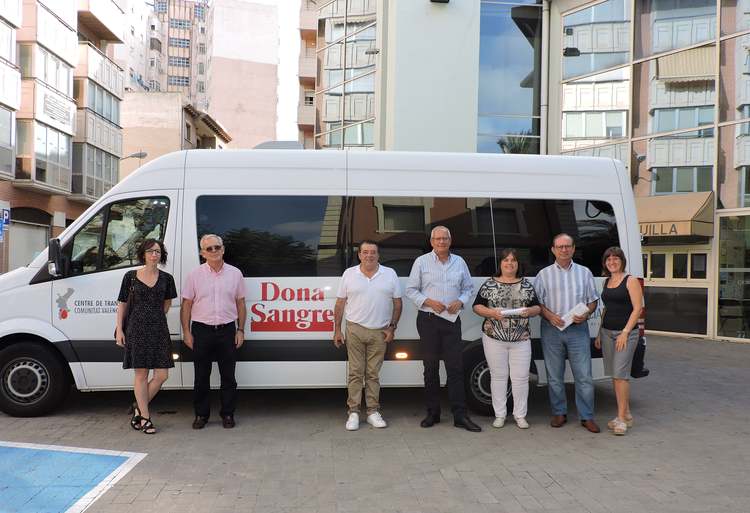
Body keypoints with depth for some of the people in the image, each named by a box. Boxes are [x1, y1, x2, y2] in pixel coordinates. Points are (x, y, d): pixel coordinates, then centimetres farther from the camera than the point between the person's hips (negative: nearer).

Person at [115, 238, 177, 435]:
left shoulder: (166, 278, 5)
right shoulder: (131, 276, 0)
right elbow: (122, 304, 4)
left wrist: (156, 319, 10)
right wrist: (119, 330, -2)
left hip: (159, 329, 3)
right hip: (136, 329, -3)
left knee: (162, 375, -1)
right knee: (141, 374, 2)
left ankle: (139, 408, 19)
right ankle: (144, 418, 13)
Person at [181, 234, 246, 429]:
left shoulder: (235, 273, 5)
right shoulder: (195, 275, 2)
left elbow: (240, 304, 9)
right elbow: (186, 305, 3)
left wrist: (240, 330, 4)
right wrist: (187, 332, -2)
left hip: (227, 330, 1)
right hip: (202, 330, 0)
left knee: (228, 376, 5)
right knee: (201, 376, 7)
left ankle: (228, 414, 18)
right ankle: (201, 415, 19)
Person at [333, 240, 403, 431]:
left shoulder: (390, 274, 5)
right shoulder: (349, 274, 3)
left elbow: (397, 303, 7)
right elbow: (340, 304, 5)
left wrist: (392, 327, 0)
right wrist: (337, 330, 1)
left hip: (379, 332, 1)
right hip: (355, 330, 0)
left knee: (373, 374, 7)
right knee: (355, 373, 2)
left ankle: (373, 412, 15)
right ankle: (353, 412, 8)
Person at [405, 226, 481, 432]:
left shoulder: (459, 262, 11)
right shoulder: (421, 262, 3)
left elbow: (469, 288, 16)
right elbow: (410, 289, 2)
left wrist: (460, 301, -4)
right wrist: (429, 302, -12)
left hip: (452, 320, 2)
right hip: (428, 320, -2)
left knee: (456, 368, -1)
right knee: (431, 368, 5)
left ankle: (460, 415, 2)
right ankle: (432, 413, 15)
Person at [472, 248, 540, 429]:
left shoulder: (526, 285, 8)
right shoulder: (489, 284, 2)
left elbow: (537, 308, 10)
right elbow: (477, 306, 1)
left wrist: (529, 311, -12)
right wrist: (492, 312, -16)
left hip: (521, 339, 1)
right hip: (494, 338, -1)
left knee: (521, 377, 2)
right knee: (498, 376, 6)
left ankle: (520, 415, 14)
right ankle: (499, 414, 15)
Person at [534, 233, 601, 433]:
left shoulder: (584, 272, 10)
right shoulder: (544, 274, 6)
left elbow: (593, 300, 11)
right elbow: (536, 302, 4)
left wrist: (585, 314, -9)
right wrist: (550, 315, -13)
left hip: (578, 329, 0)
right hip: (551, 330, 0)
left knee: (584, 376, -1)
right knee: (555, 376, 7)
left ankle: (587, 417, 8)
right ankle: (559, 413, 19)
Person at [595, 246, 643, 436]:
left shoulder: (631, 281, -6)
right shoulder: (607, 281, 14)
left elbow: (637, 309, -11)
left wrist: (625, 332, -17)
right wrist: (599, 333, 17)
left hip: (625, 333, -7)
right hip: (607, 332, 7)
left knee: (620, 374, -12)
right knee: (615, 375, 9)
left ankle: (621, 419, -8)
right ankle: (626, 414, 19)